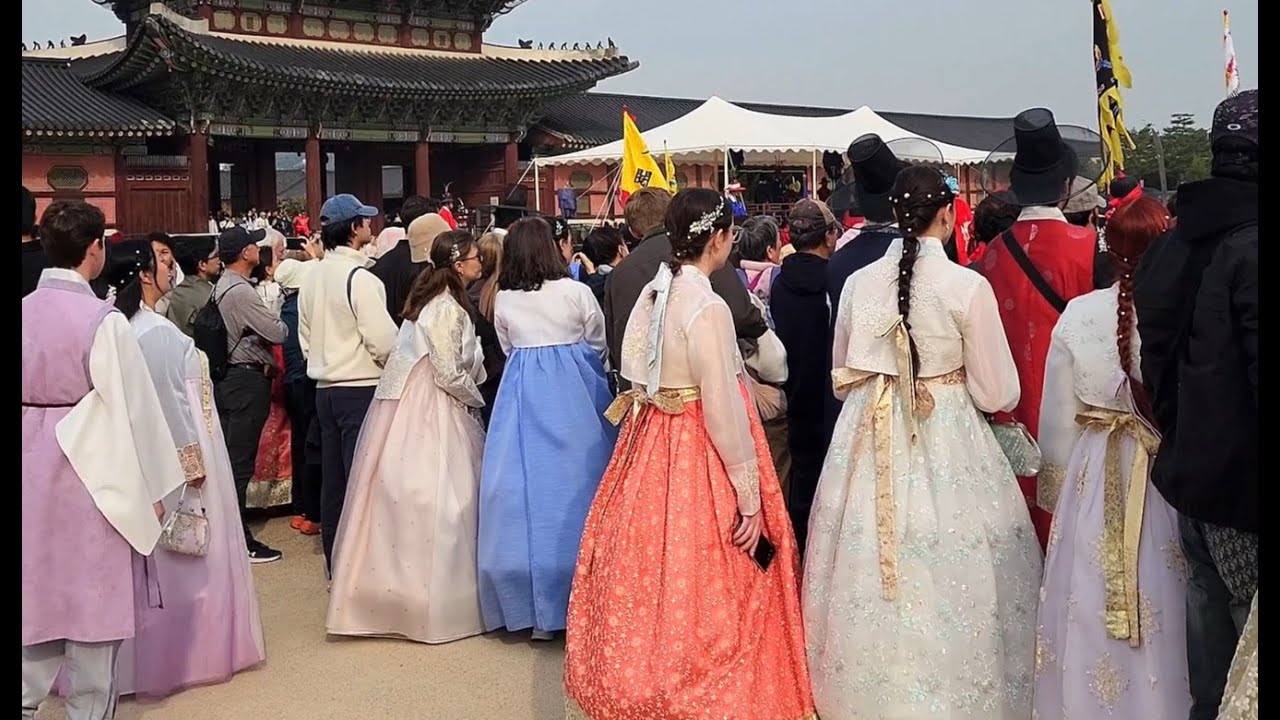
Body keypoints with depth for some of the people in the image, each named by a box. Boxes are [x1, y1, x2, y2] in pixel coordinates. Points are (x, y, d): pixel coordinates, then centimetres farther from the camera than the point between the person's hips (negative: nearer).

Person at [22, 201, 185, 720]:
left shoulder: (24, 314, -1)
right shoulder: (103, 321, -17)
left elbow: (26, 394, 6)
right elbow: (131, 409, -14)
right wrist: (148, 488, -5)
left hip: (32, 470, 5)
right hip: (91, 471, -5)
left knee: (38, 597, 17)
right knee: (91, 601, 8)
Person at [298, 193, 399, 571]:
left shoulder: (312, 277, 9)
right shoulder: (360, 278, -15)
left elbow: (304, 336, 14)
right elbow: (383, 342, -18)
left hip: (326, 389, 8)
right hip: (361, 388, -8)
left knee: (333, 482, 12)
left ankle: (336, 567, 22)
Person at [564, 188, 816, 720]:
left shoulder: (650, 293, 5)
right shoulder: (709, 307, -18)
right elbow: (724, 409, -19)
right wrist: (750, 493, -14)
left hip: (647, 445, 8)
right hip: (696, 456, -8)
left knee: (646, 579, 18)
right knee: (700, 596, 4)